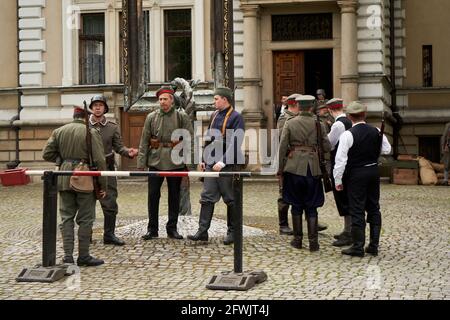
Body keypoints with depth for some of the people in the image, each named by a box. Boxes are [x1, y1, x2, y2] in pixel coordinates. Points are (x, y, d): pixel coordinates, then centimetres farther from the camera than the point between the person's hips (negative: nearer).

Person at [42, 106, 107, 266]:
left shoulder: (58, 131, 7)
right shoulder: (91, 132, -8)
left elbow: (46, 154, 5)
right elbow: (99, 160, -12)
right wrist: (103, 184, -7)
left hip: (65, 179, 4)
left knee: (67, 217, 10)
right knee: (85, 219, 4)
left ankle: (68, 256, 7)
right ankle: (83, 256, 8)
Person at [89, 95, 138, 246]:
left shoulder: (112, 127, 6)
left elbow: (118, 147, 6)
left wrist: (128, 152, -14)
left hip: (106, 169, 1)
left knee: (110, 202, 0)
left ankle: (109, 234, 9)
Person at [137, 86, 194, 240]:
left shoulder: (182, 116, 1)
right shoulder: (151, 117, 5)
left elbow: (189, 138, 1)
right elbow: (144, 142, 5)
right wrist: (141, 163, 0)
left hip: (175, 162, -1)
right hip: (155, 162, 1)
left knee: (174, 196, 8)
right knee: (153, 195, 2)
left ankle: (172, 228, 18)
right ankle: (152, 229, 12)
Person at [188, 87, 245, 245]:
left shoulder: (236, 117, -9)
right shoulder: (214, 116, 14)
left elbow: (235, 144, -16)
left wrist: (223, 162, -21)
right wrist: (204, 159, 14)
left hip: (228, 165, -7)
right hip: (211, 164, 7)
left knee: (230, 199, 3)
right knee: (207, 197, 2)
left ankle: (232, 232, 13)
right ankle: (202, 231, 3)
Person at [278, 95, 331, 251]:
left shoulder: (290, 123, 0)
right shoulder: (318, 124, 0)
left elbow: (282, 147, -2)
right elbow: (327, 147, 0)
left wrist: (281, 168, 6)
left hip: (294, 167, 0)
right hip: (313, 168, 0)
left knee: (296, 205, 11)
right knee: (311, 207, 7)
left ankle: (298, 239, 15)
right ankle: (313, 241, 3)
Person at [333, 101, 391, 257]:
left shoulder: (347, 135, -14)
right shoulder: (376, 132, 1)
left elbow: (341, 159, -15)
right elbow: (387, 149, 12)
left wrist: (338, 180, -8)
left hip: (356, 174, -5)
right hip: (374, 171, 5)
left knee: (357, 210, 1)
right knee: (373, 208, 13)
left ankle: (358, 247, 5)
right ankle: (374, 245, 17)